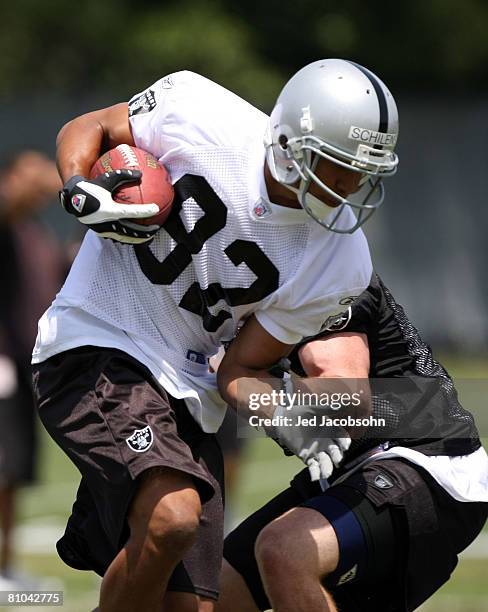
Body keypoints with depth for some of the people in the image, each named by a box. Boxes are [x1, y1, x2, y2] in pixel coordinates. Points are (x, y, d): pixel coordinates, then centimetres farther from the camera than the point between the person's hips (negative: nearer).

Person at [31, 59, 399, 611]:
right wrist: (79, 190, -16)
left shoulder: (337, 262, -7)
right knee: (173, 518, -29)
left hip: (182, 396, 5)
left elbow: (239, 373, 0)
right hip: (93, 348, -5)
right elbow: (85, 129, 4)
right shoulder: (197, 113, -14)